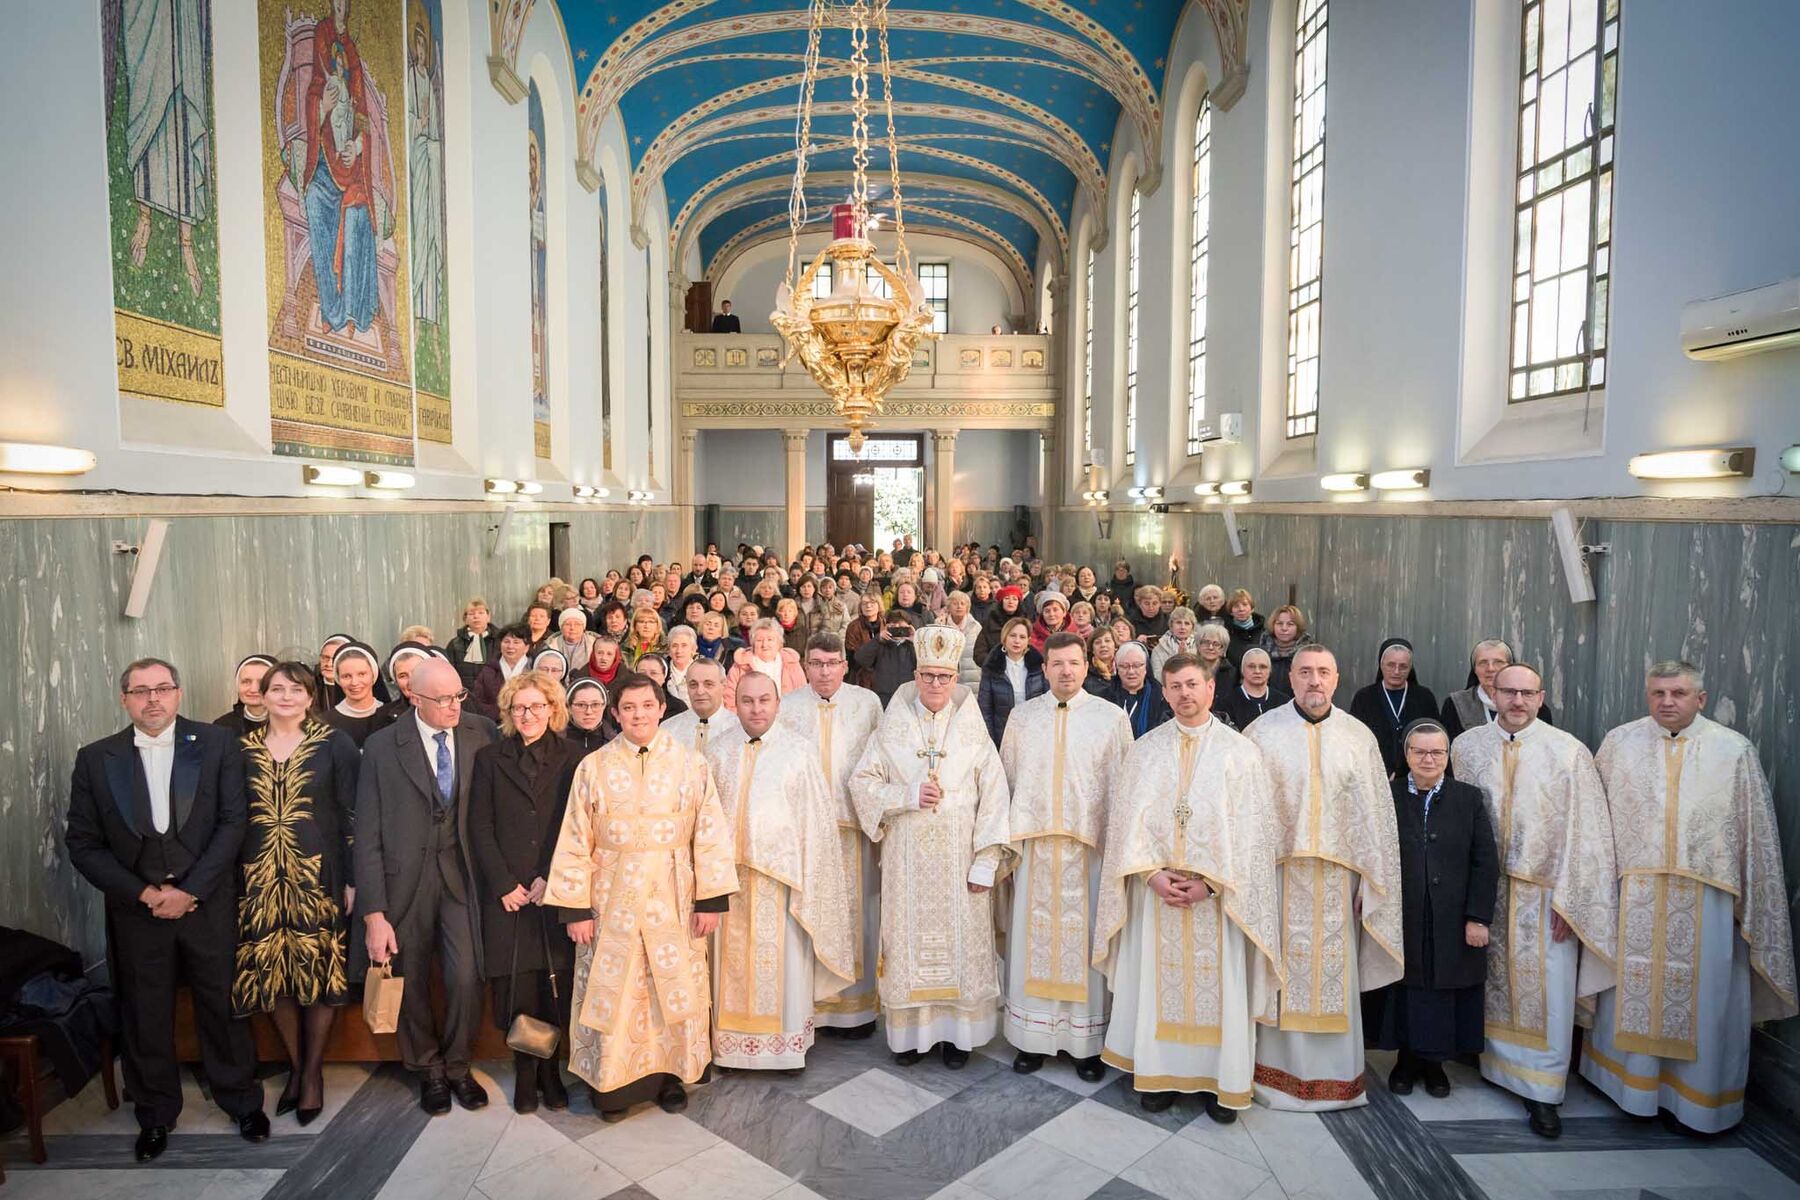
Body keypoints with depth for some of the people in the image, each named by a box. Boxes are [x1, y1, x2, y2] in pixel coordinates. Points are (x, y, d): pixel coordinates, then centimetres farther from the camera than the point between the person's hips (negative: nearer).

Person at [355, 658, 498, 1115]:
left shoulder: (481, 733, -4)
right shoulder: (382, 747, -8)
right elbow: (368, 836, -8)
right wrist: (374, 913, -10)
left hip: (460, 874, 1)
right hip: (406, 878, 0)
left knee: (467, 978, -4)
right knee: (410, 982, 13)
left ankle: (457, 1067, 24)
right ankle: (428, 1070, 37)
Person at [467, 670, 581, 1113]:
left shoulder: (571, 758, 4)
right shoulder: (489, 758, 6)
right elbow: (480, 828, 2)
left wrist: (551, 878, -8)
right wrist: (505, 885, -5)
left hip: (556, 889, 0)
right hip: (506, 893, 0)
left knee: (555, 986, 2)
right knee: (515, 988, 1)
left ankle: (549, 1068, 17)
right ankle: (525, 1072, 16)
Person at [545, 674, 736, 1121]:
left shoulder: (691, 764, -3)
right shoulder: (593, 767, -2)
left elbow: (710, 834, -3)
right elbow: (575, 842, -1)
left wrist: (710, 899, -7)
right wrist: (576, 908, -5)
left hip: (673, 900, 0)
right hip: (612, 899, 0)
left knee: (675, 989, 9)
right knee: (613, 993, 7)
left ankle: (671, 1074, 27)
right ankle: (613, 1081, 25)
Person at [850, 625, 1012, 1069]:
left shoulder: (972, 730, 0)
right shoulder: (893, 727, 2)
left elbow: (993, 796, -3)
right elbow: (861, 782, 2)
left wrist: (986, 862, -9)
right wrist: (907, 796, -14)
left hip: (959, 857, 0)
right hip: (907, 858, 1)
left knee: (960, 937, 4)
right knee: (910, 937, 5)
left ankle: (958, 1031, 19)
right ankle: (911, 1030, 20)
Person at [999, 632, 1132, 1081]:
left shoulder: (1112, 717, 1)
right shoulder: (1022, 716, 7)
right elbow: (1008, 780, 9)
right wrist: (1006, 841, 5)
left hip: (1090, 846, -1)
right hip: (1034, 845, 2)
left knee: (1085, 939, 4)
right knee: (1033, 938, 6)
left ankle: (1088, 1041, 17)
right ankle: (1032, 1035, 19)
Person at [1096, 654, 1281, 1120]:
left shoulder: (1239, 750, -3)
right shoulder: (1144, 748, 4)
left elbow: (1250, 828, -7)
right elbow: (1129, 818, 1)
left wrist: (1210, 884, -13)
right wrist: (1153, 874, -12)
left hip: (1218, 894, -2)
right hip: (1157, 890, 2)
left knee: (1219, 985, 5)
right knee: (1156, 980, 8)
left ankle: (1222, 1081, 20)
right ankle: (1160, 1074, 22)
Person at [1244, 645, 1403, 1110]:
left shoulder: (1359, 736, 4)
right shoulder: (1263, 732, -2)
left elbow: (1374, 814, 5)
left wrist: (1371, 882, 2)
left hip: (1337, 876, 2)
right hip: (1277, 872, -1)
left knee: (1335, 974, 9)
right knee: (1281, 971, 5)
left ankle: (1336, 1077, 25)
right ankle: (1278, 1070, 20)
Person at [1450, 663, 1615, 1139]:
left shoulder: (1568, 751, -7)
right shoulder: (1466, 747, 1)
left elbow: (1585, 831, -7)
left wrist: (1567, 899, -10)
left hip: (1545, 894, -2)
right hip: (1485, 888, 2)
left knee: (1547, 992, 2)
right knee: (1493, 985, 13)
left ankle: (1541, 1091, 13)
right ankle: (1495, 1062, 30)